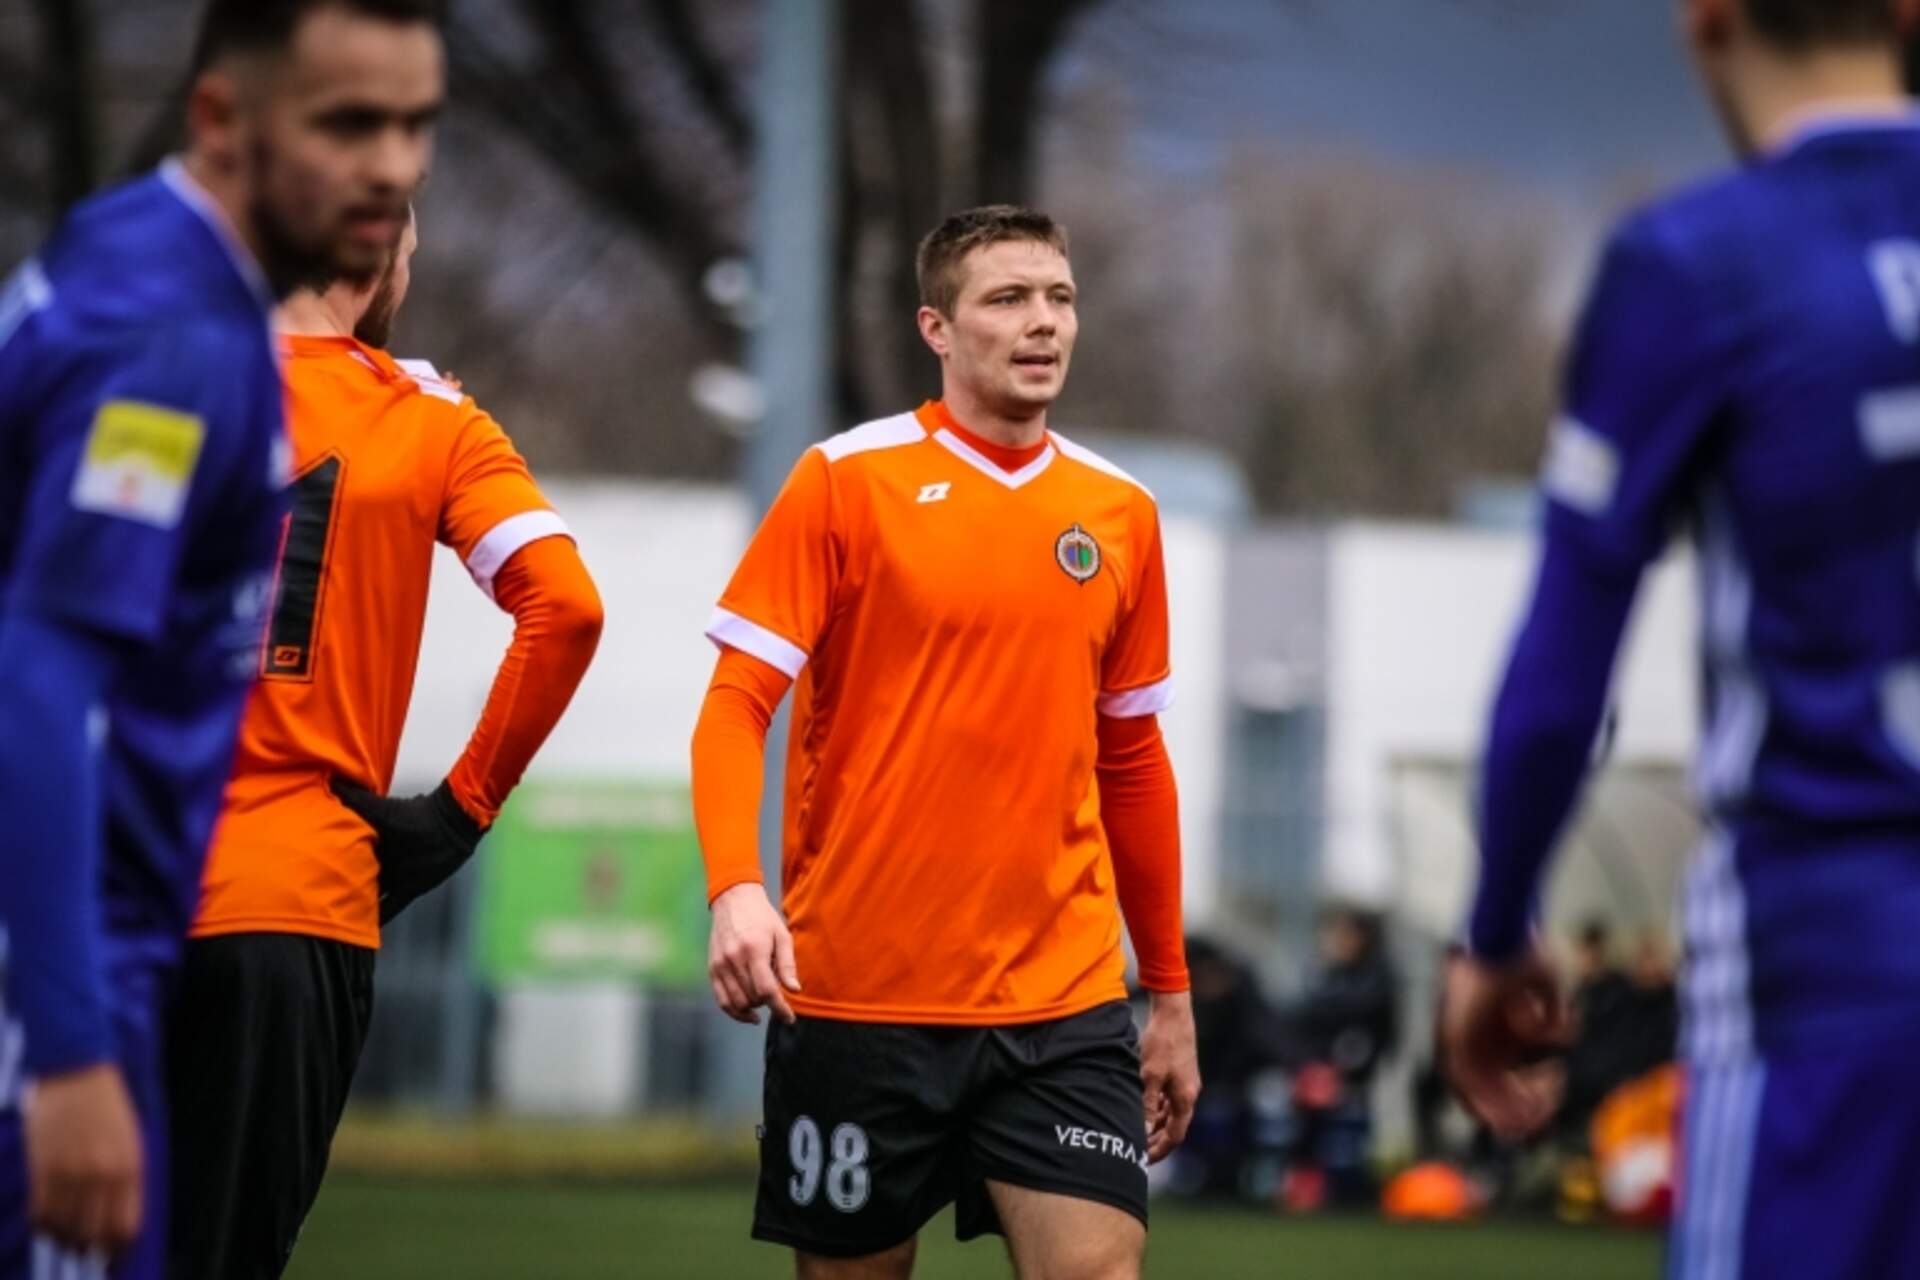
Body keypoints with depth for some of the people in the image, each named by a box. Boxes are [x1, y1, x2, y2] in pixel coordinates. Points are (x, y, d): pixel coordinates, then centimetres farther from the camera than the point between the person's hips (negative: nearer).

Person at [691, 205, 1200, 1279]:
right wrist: (736, 889, -24)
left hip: (1062, 1002, 2)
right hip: (856, 993, -2)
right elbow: (737, 707, -7)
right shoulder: (847, 481, -3)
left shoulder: (1121, 514, 9)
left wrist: (1170, 992, 17)